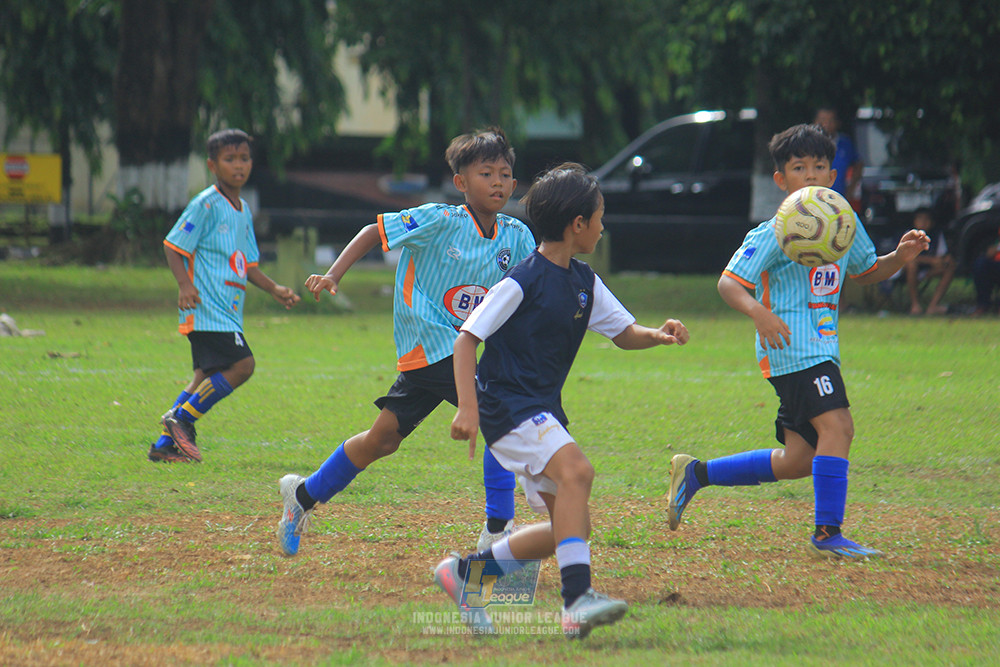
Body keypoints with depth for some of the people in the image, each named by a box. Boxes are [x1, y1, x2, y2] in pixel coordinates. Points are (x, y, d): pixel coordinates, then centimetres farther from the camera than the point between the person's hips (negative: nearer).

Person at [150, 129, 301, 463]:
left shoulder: (243, 211, 18)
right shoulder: (206, 204, -9)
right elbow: (173, 246, -10)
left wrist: (274, 289, 14)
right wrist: (185, 284, -24)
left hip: (228, 310, 9)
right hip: (207, 307, -9)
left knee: (207, 376, 7)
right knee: (242, 364, -17)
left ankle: (166, 443, 8)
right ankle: (180, 417, -9)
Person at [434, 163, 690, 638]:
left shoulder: (585, 282, 10)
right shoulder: (523, 281, -14)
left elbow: (624, 334, 18)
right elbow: (466, 338, -13)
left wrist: (659, 336, -4)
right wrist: (468, 408, -21)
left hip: (543, 412, 9)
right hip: (508, 404, -9)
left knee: (567, 527, 7)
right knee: (575, 471, -30)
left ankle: (466, 573, 21)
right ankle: (577, 598, -35)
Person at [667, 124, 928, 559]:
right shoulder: (775, 232, -11)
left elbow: (865, 272, 26)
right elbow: (729, 282, -13)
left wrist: (900, 257, 6)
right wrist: (760, 313, -32)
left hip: (822, 349, 8)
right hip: (792, 348, -8)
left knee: (800, 461, 11)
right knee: (837, 424, -24)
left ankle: (696, 474, 24)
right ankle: (827, 535, -19)